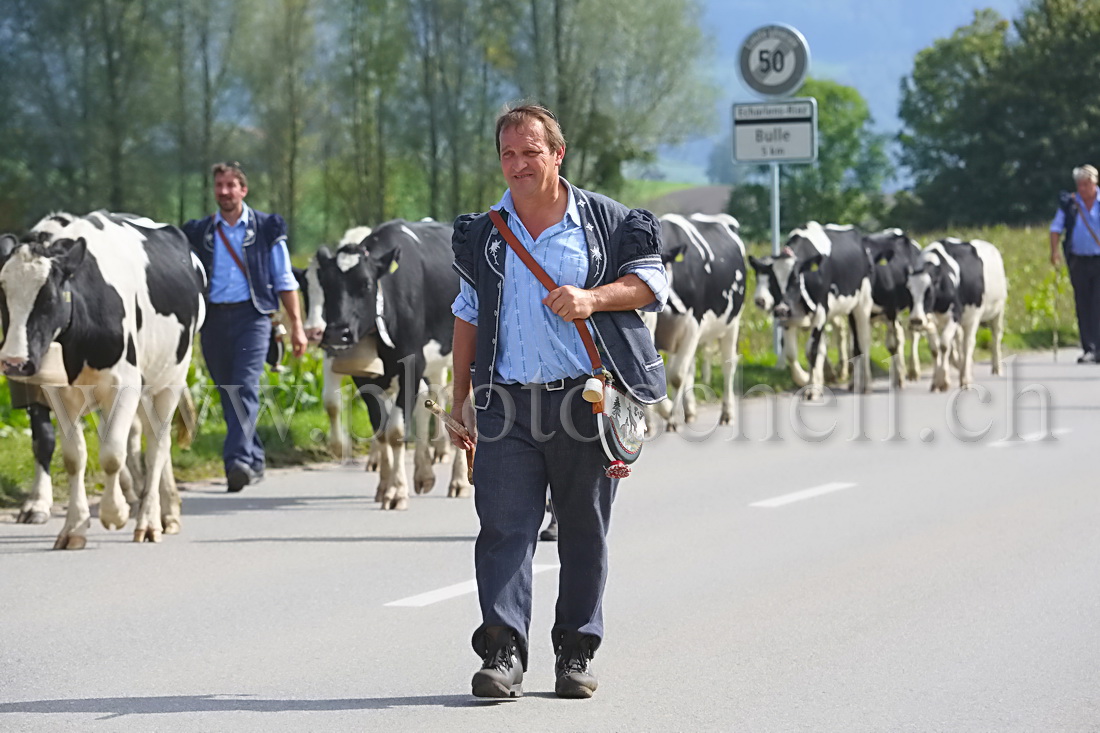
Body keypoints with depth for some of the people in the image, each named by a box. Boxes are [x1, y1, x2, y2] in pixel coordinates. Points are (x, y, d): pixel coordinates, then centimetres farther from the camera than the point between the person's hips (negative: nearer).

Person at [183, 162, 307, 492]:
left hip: (251, 316, -3)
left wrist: (296, 325, 1)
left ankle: (239, 460, -27)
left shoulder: (266, 228, 6)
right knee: (227, 393, 6)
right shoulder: (199, 233, 13)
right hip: (213, 318, 3)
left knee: (245, 387, -18)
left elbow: (284, 280, 7)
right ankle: (254, 461, 19)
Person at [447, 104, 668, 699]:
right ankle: (502, 654, -12)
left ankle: (575, 654, 14)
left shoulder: (603, 221, 4)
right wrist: (462, 396, 14)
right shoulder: (483, 233, 13)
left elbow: (652, 281, 5)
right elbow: (468, 315, 19)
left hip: (585, 403, -1)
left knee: (584, 531, 4)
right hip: (506, 405, 2)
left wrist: (593, 298, -13)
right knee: (504, 526, -8)